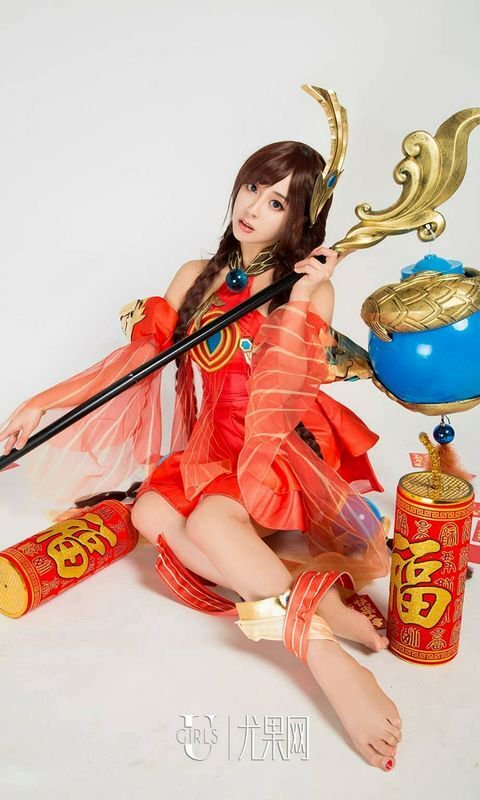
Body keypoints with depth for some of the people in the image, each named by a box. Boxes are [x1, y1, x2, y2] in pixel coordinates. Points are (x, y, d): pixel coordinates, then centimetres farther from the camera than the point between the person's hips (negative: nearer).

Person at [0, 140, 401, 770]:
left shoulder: (311, 290, -4)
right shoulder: (197, 277, 9)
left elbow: (278, 396, -17)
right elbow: (140, 355, 7)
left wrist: (299, 296, -19)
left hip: (286, 452, -5)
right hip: (215, 451, 5)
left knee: (208, 516, -34)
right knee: (151, 510, -27)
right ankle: (324, 605, -30)